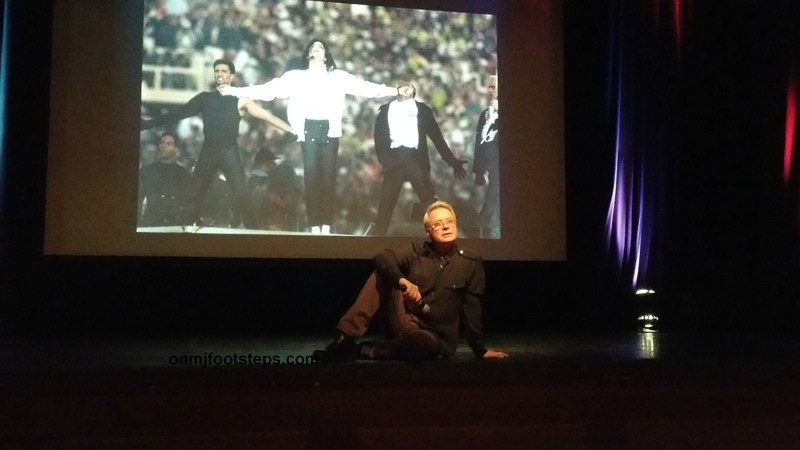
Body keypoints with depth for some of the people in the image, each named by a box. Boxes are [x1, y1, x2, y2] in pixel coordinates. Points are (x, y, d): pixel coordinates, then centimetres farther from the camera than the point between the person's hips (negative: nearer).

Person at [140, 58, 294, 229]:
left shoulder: (240, 100, 3)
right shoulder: (204, 98, 12)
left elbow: (266, 115, -2)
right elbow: (178, 113, 13)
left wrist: (291, 129, -11)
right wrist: (148, 123, 10)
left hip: (229, 151, -3)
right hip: (208, 150, 3)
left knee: (241, 193, -11)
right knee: (196, 192, 5)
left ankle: (253, 229, -7)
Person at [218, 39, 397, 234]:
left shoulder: (338, 76, 13)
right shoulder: (296, 76, 13)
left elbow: (364, 87, 9)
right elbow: (269, 89, 9)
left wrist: (392, 90, 1)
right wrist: (235, 91, 2)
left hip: (330, 130, 0)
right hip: (308, 130, 0)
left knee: (328, 175, -4)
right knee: (311, 175, -4)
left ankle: (326, 224, -2)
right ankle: (314, 224, -2)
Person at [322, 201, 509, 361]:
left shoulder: (471, 262, 0)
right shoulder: (416, 252, 3)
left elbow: (471, 308, 2)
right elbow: (381, 258, -13)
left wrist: (480, 350, 3)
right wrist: (402, 281, -33)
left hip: (433, 336, -2)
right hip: (405, 322, 2)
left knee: (422, 343, -41)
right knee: (382, 273, -18)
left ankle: (360, 350, -19)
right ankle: (346, 337, -25)